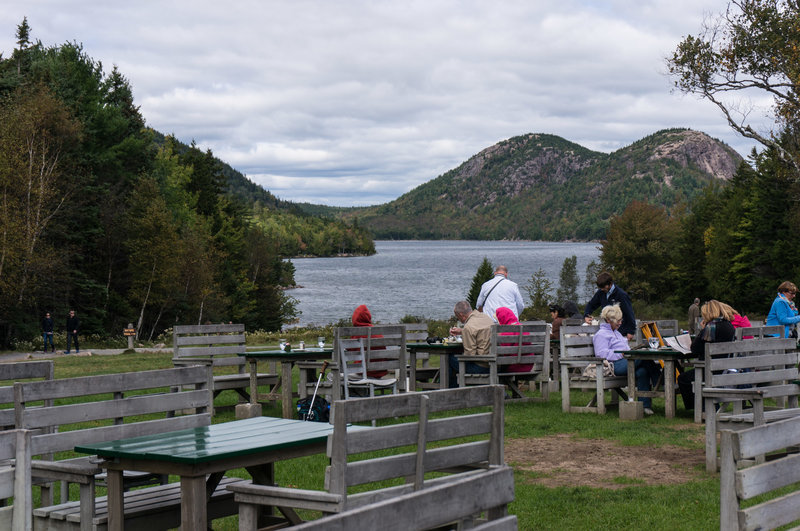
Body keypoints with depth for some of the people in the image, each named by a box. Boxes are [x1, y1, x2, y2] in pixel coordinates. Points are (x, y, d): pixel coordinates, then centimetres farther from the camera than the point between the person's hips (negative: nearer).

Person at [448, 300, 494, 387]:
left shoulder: (468, 327, -19)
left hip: (481, 367, -9)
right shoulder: (485, 316, 8)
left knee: (450, 359, 6)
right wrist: (461, 331, 33)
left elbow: (470, 354, -19)